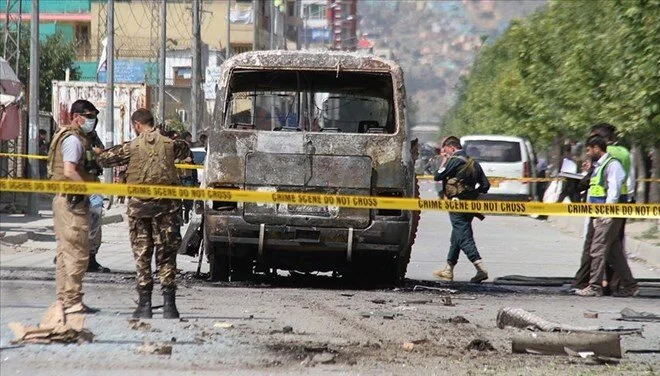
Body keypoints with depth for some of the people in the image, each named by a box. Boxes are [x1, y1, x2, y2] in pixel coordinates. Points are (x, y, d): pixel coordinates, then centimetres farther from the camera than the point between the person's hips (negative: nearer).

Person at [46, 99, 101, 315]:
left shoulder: (77, 138, 19)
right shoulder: (73, 139, -13)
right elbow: (69, 172, -23)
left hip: (66, 201, 11)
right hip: (72, 201, -11)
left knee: (65, 252, 12)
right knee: (77, 252, -10)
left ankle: (65, 300, 17)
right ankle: (72, 302, -10)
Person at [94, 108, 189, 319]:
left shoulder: (133, 146, -4)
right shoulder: (170, 143, 1)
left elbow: (107, 159, 5)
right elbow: (185, 151, 23)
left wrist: (97, 153, 27)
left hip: (139, 205, -1)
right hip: (166, 205, 1)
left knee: (142, 254, 7)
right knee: (166, 255, 5)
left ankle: (145, 304, 5)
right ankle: (169, 305, 1)